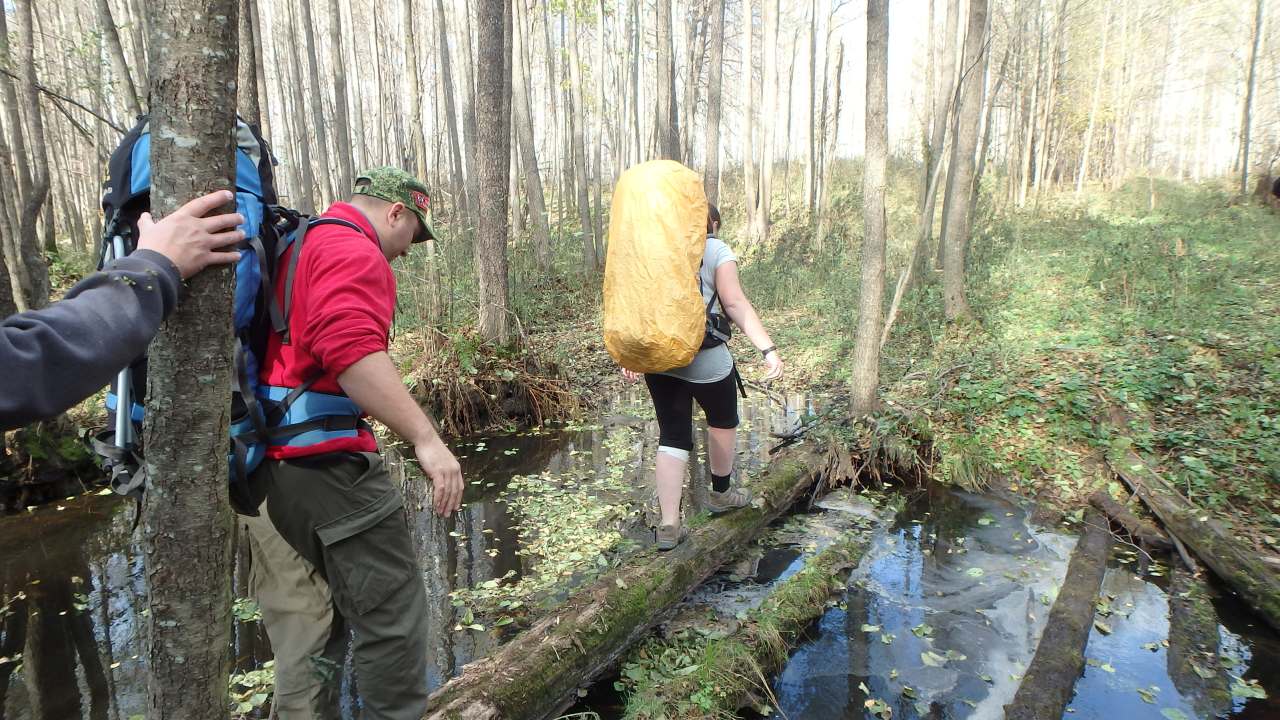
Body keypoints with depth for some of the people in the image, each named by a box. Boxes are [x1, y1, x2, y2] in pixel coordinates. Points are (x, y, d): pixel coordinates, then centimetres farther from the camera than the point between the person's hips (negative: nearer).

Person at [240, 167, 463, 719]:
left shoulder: (295, 248, 20)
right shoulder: (354, 251, -11)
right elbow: (352, 348, -28)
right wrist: (426, 439, -31)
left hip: (261, 464, 10)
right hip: (323, 460, -10)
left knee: (301, 622, 17)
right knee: (391, 613, 1)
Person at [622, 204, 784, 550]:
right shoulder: (717, 251, -2)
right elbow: (735, 303, -14)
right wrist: (768, 349, -17)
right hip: (704, 358, -4)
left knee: (672, 436, 9)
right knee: (723, 421, 21)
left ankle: (668, 526, 6)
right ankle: (721, 493, 39)